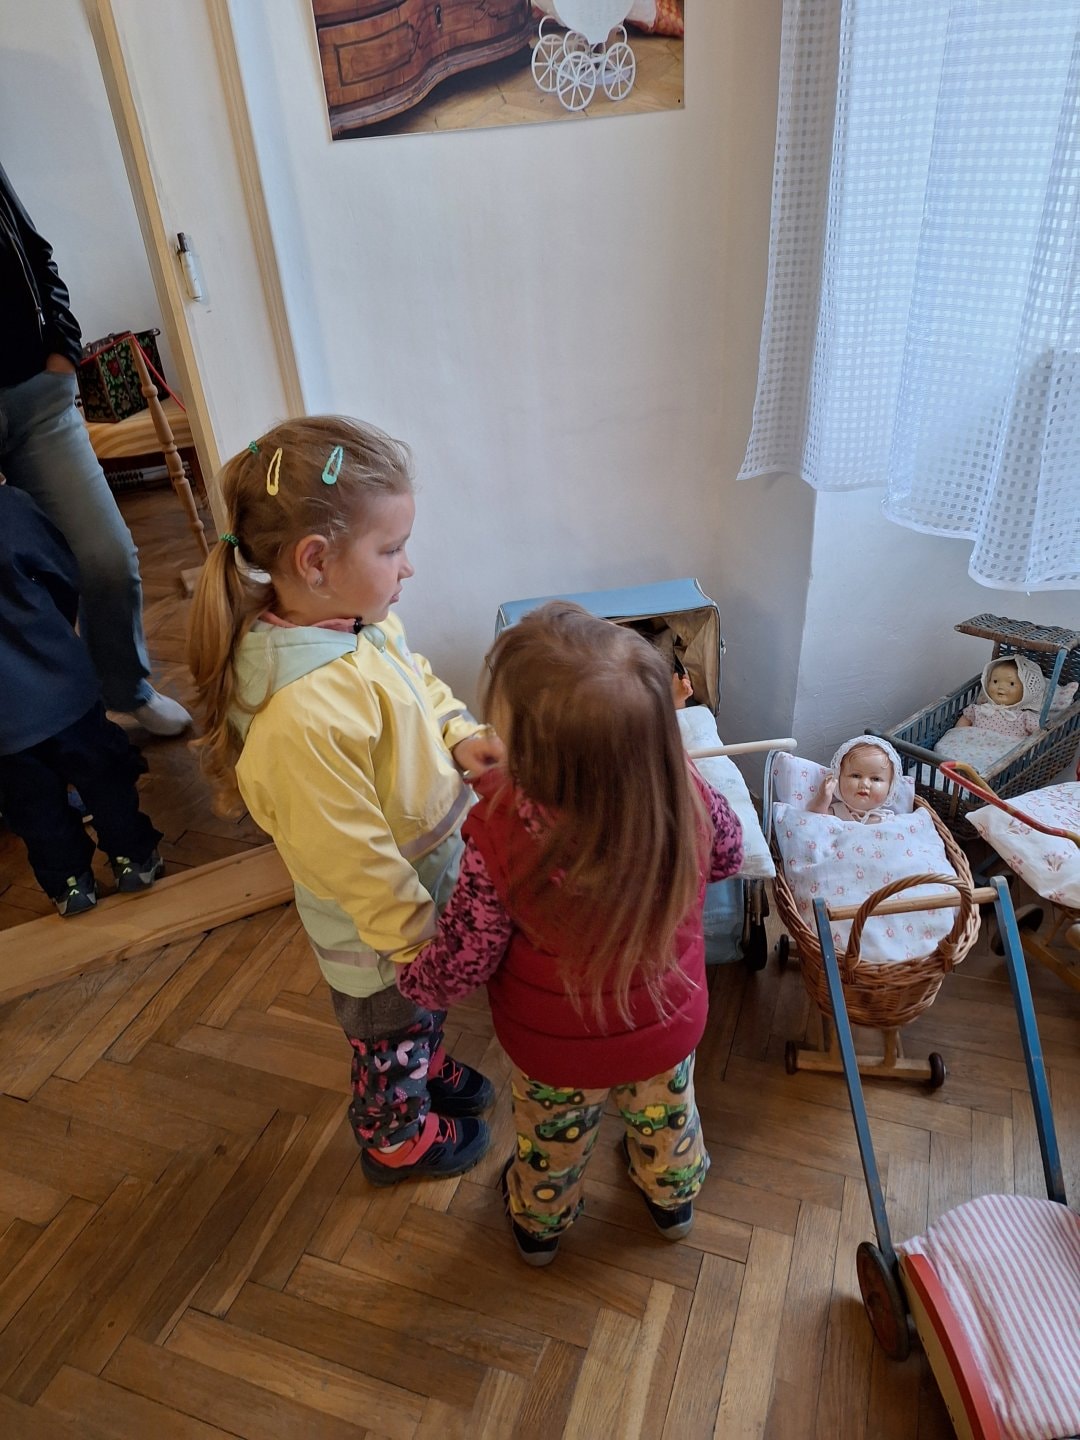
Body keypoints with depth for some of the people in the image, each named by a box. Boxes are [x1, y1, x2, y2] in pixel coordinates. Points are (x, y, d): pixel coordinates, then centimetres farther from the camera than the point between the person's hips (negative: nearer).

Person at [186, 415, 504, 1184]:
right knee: (390, 1029, 24)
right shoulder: (304, 714, -41)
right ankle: (399, 1140, 54)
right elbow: (355, 857, -30)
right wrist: (417, 941, -17)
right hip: (378, 924, -7)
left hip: (434, 873, 7)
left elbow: (422, 683, 7)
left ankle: (431, 1070, 65)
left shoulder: (369, 621, -15)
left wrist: (460, 736, -11)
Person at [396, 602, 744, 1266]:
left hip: (558, 1049, -2)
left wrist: (408, 977, -2)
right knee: (667, 1114, 35)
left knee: (552, 1142, 31)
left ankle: (540, 1224, 63)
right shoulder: (690, 797, -33)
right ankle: (673, 1197, 66)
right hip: (670, 1026, 2)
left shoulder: (503, 841, -41)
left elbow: (459, 967, -24)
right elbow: (728, 854, -8)